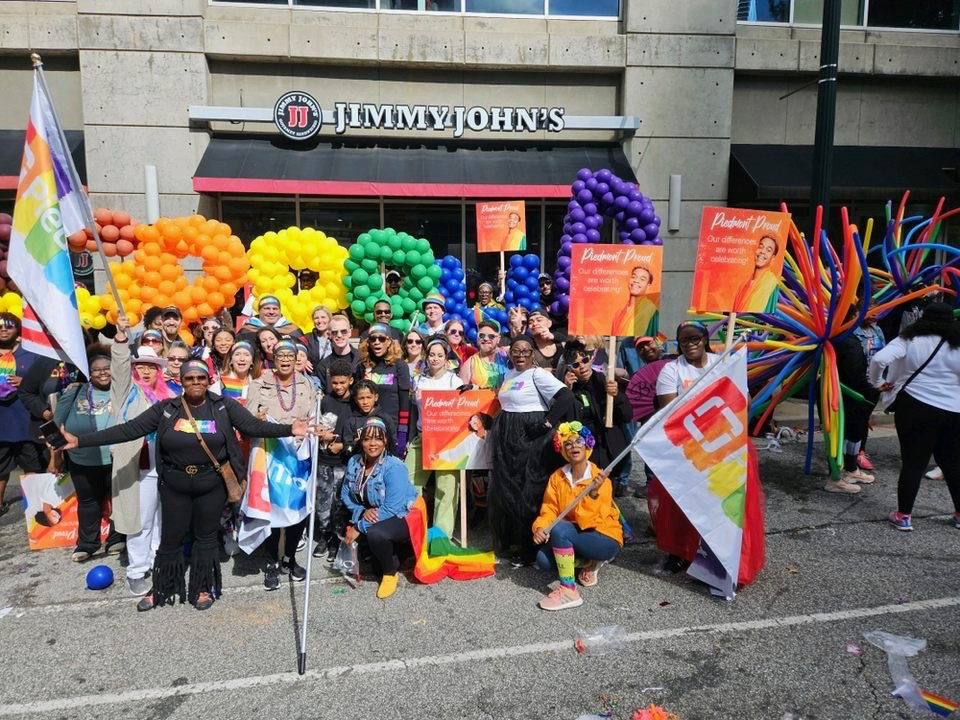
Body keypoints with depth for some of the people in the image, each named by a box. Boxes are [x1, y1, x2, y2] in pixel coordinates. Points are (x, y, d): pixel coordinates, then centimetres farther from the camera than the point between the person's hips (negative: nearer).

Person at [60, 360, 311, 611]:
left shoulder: (224, 406, -7)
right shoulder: (166, 408, -4)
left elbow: (255, 426, -10)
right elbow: (129, 429, -6)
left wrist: (289, 429, -22)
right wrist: (81, 440, -10)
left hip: (212, 484, -1)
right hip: (175, 484, 1)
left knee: (206, 536, 13)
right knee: (171, 537, 13)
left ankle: (203, 588, 32)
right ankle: (162, 589, 33)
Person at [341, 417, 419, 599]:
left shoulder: (394, 467, -24)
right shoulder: (354, 462, -4)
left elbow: (391, 509, -29)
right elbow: (345, 494, -1)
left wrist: (359, 527, -27)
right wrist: (362, 512, -20)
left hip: (401, 519, -7)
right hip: (371, 518, 7)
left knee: (374, 534, -33)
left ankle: (391, 571, -3)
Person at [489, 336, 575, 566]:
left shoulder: (538, 374, -12)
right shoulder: (509, 375, 13)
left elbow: (566, 396, -23)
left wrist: (547, 424, -21)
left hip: (531, 438, -8)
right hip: (507, 440, 8)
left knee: (528, 491, -1)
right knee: (506, 489, 14)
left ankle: (530, 548, 10)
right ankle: (508, 539, 29)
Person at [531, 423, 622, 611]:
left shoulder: (600, 479, -17)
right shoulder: (557, 477, -2)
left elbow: (590, 520, -25)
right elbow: (549, 510, -5)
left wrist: (593, 493, -41)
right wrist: (540, 528, -25)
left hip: (604, 540, -6)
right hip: (572, 538, 6)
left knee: (560, 529, -31)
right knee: (543, 560, -19)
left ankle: (568, 591, -20)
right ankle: (588, 562, 6)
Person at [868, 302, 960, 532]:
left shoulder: (909, 339, -5)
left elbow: (879, 359, -19)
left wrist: (877, 382, -3)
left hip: (915, 408, -3)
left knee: (913, 462, 4)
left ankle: (904, 516, 10)